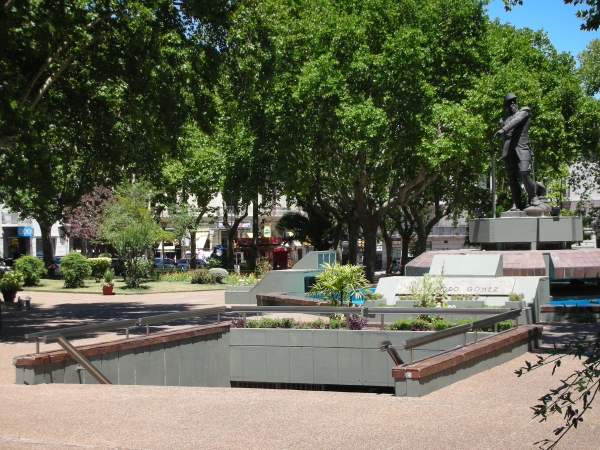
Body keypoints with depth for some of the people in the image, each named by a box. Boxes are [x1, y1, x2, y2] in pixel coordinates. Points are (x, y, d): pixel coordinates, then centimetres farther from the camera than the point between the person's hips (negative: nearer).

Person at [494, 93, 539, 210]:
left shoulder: (523, 112, 12)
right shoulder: (504, 120, 26)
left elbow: (516, 121, -9)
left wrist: (503, 130, -23)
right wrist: (503, 156, 18)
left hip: (521, 148, -4)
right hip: (508, 151, 4)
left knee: (524, 173, -18)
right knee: (512, 178, -1)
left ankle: (533, 197, 0)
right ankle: (516, 204, 2)